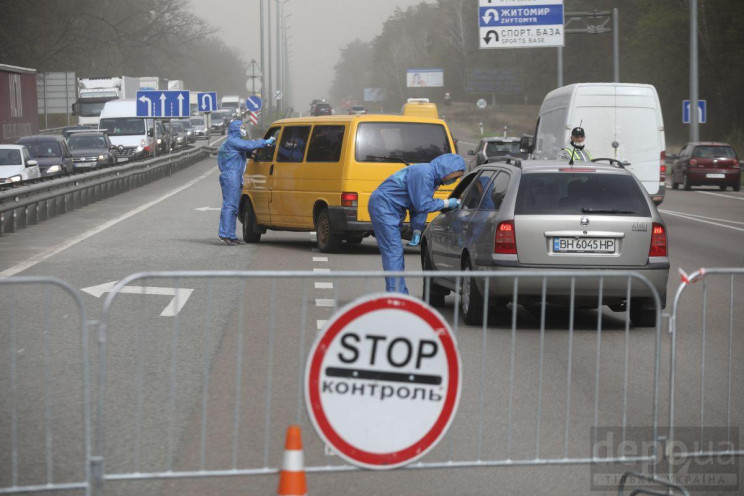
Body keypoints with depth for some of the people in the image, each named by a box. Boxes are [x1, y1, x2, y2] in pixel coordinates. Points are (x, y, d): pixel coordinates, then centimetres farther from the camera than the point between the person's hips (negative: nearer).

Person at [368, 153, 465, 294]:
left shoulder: (432, 177, 8)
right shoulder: (424, 174, -24)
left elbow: (420, 205, 13)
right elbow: (423, 205, -22)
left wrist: (417, 231, 7)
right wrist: (447, 203, -13)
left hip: (392, 209, 11)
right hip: (383, 205, -11)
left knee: (396, 253, 12)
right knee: (393, 252, -12)